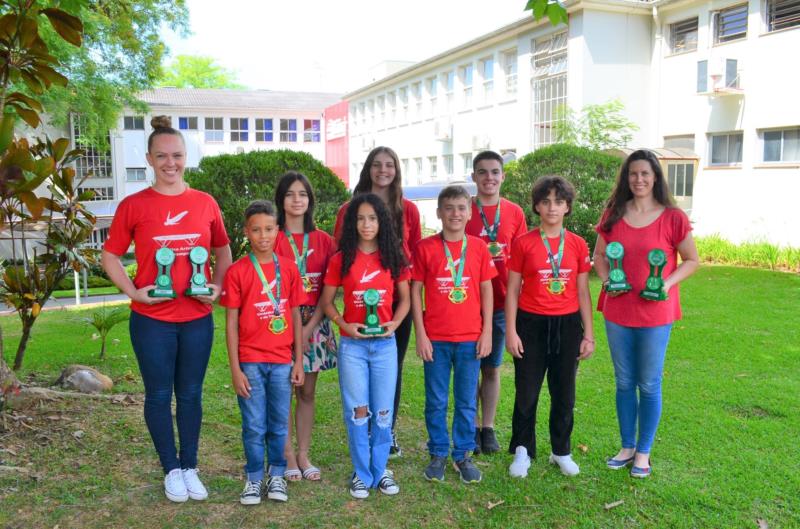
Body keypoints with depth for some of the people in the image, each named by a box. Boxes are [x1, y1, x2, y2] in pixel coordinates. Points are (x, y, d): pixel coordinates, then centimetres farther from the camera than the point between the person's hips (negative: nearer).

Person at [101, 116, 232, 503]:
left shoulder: (205, 203, 2)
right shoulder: (133, 205, -3)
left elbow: (223, 250, 14)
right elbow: (110, 256, 3)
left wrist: (216, 286, -1)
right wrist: (133, 292, -9)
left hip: (197, 318, 2)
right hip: (152, 319, -1)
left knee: (190, 394, 12)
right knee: (159, 395, 10)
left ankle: (190, 467, 27)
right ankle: (171, 469, 27)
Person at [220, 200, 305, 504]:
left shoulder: (289, 268, 3)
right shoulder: (237, 271, -4)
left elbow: (296, 317, 6)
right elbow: (231, 323, -3)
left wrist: (299, 361, 4)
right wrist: (235, 369, -6)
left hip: (282, 360, 2)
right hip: (250, 361, -2)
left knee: (279, 424, 11)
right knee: (254, 426, 6)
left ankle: (276, 475, 27)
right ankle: (254, 478, 23)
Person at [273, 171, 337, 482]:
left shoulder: (323, 240, 5)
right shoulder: (273, 239, -3)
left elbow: (328, 290, 2)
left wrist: (309, 327, -8)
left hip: (314, 323, 3)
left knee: (307, 392, 9)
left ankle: (303, 454, 19)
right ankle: (288, 456, 14)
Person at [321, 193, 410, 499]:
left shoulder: (393, 257, 2)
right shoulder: (341, 259, -1)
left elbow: (405, 298, 9)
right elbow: (326, 301, 4)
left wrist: (394, 323, -8)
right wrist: (344, 324, -12)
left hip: (385, 344, 1)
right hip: (352, 345, -1)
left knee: (383, 410, 8)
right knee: (357, 410, 5)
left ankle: (380, 471, 23)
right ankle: (362, 474, 19)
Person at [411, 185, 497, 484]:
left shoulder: (478, 247, 1)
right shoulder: (425, 247, -3)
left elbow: (486, 291, 5)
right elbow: (415, 291, -2)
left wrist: (487, 332, 1)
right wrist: (420, 334, -6)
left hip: (470, 338, 1)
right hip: (435, 338, -1)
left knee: (467, 401, 11)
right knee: (436, 402, 10)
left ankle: (463, 455, 26)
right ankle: (438, 454, 26)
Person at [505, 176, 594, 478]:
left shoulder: (578, 245, 2)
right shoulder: (523, 243, -4)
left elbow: (583, 292, 5)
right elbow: (512, 291, -1)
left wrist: (589, 334, 3)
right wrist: (511, 331, -6)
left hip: (567, 325, 2)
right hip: (531, 324, -2)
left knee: (564, 393, 12)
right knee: (526, 393, 6)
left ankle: (561, 452, 29)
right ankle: (522, 452, 23)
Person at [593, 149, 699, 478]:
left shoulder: (672, 217, -7)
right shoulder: (613, 215, 3)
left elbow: (691, 260, 0)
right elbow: (599, 255, 12)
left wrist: (668, 283, -16)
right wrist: (606, 280, -7)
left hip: (655, 313, -3)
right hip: (617, 311, 3)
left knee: (649, 385, 7)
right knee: (624, 383, 14)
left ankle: (643, 453, 23)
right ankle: (627, 447, 29)